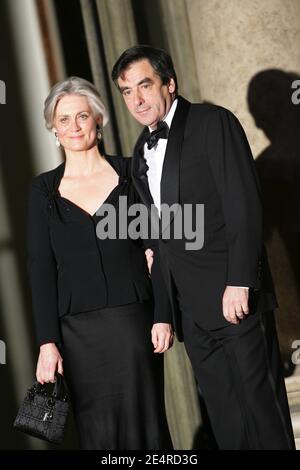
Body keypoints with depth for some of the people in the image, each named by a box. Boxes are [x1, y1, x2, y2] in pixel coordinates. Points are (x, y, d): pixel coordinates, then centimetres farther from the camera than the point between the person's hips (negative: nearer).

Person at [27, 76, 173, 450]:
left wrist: (163, 316, -5)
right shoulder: (44, 189, 6)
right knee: (98, 432, 6)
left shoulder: (130, 173, 4)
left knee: (145, 424, 4)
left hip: (133, 321, -1)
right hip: (78, 331, 1)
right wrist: (47, 342, -5)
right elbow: (41, 268, 2)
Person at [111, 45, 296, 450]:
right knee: (224, 411, 10)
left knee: (260, 398, 0)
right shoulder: (142, 150, 15)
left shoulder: (213, 123, -6)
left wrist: (239, 282, -18)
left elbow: (244, 206, -13)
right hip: (191, 306, 6)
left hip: (234, 295, -6)